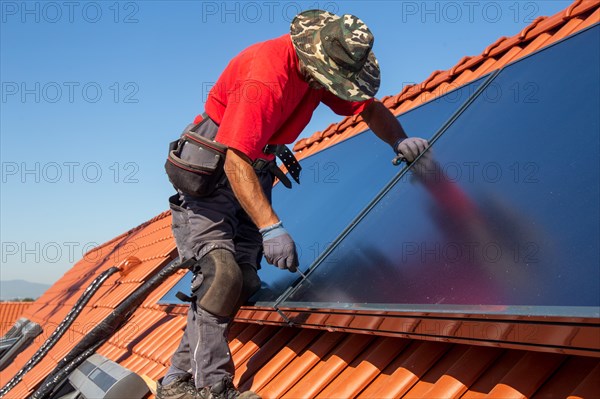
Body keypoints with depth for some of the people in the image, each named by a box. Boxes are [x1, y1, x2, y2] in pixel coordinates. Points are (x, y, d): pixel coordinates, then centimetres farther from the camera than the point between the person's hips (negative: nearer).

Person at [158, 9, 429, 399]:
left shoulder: (322, 65, -6)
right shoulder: (266, 79, -30)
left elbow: (370, 107, 6)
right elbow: (236, 162, -34)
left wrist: (399, 140, -13)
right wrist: (270, 226, -40)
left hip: (255, 175, 7)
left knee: (244, 282, -2)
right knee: (221, 272, -21)